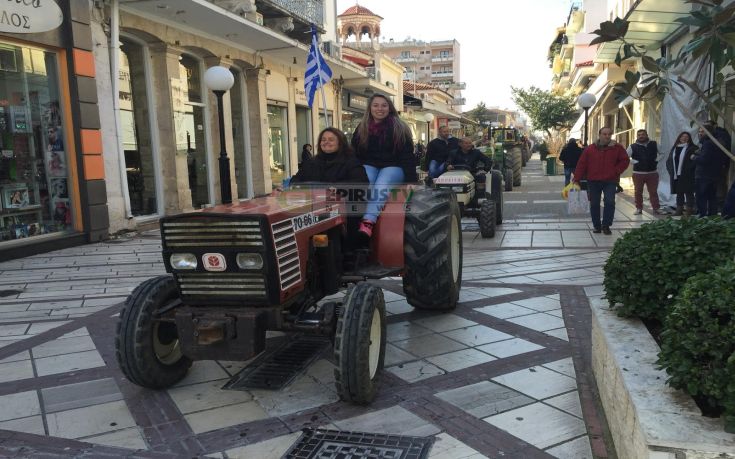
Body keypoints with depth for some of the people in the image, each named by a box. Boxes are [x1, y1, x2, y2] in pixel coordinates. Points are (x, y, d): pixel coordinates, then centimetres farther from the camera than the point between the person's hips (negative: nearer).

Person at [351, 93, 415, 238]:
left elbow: (407, 156, -5)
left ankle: (368, 222, -52)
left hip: (393, 167, -3)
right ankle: (355, 220, -45)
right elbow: (354, 154, 11)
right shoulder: (361, 129, 8)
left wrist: (411, 181, -15)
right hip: (369, 166, 3)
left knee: (381, 186, -34)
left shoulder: (399, 129, -1)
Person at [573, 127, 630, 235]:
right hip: (593, 181, 1)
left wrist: (616, 171, -8)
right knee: (594, 204, 6)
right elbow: (581, 164, 0)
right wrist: (577, 179, -5)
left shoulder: (617, 148, 1)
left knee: (610, 202, -12)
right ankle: (596, 226, 18)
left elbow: (625, 160, 5)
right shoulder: (590, 149, 2)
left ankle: (606, 226, 1)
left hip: (610, 181, -1)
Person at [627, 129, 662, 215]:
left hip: (653, 172, 1)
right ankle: (639, 208, 12)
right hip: (638, 173, -1)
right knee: (638, 192, 3)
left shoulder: (654, 145, 5)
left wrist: (657, 160, 5)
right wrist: (634, 162, -9)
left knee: (653, 191, 3)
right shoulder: (633, 147, -3)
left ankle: (656, 208, 9)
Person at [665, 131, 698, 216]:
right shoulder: (674, 149, 15)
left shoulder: (692, 148, -1)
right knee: (679, 193, 12)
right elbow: (668, 161, 18)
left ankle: (689, 209, 2)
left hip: (687, 176, -5)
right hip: (676, 176, 5)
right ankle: (679, 209, 18)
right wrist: (671, 171, 8)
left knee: (688, 192, -2)